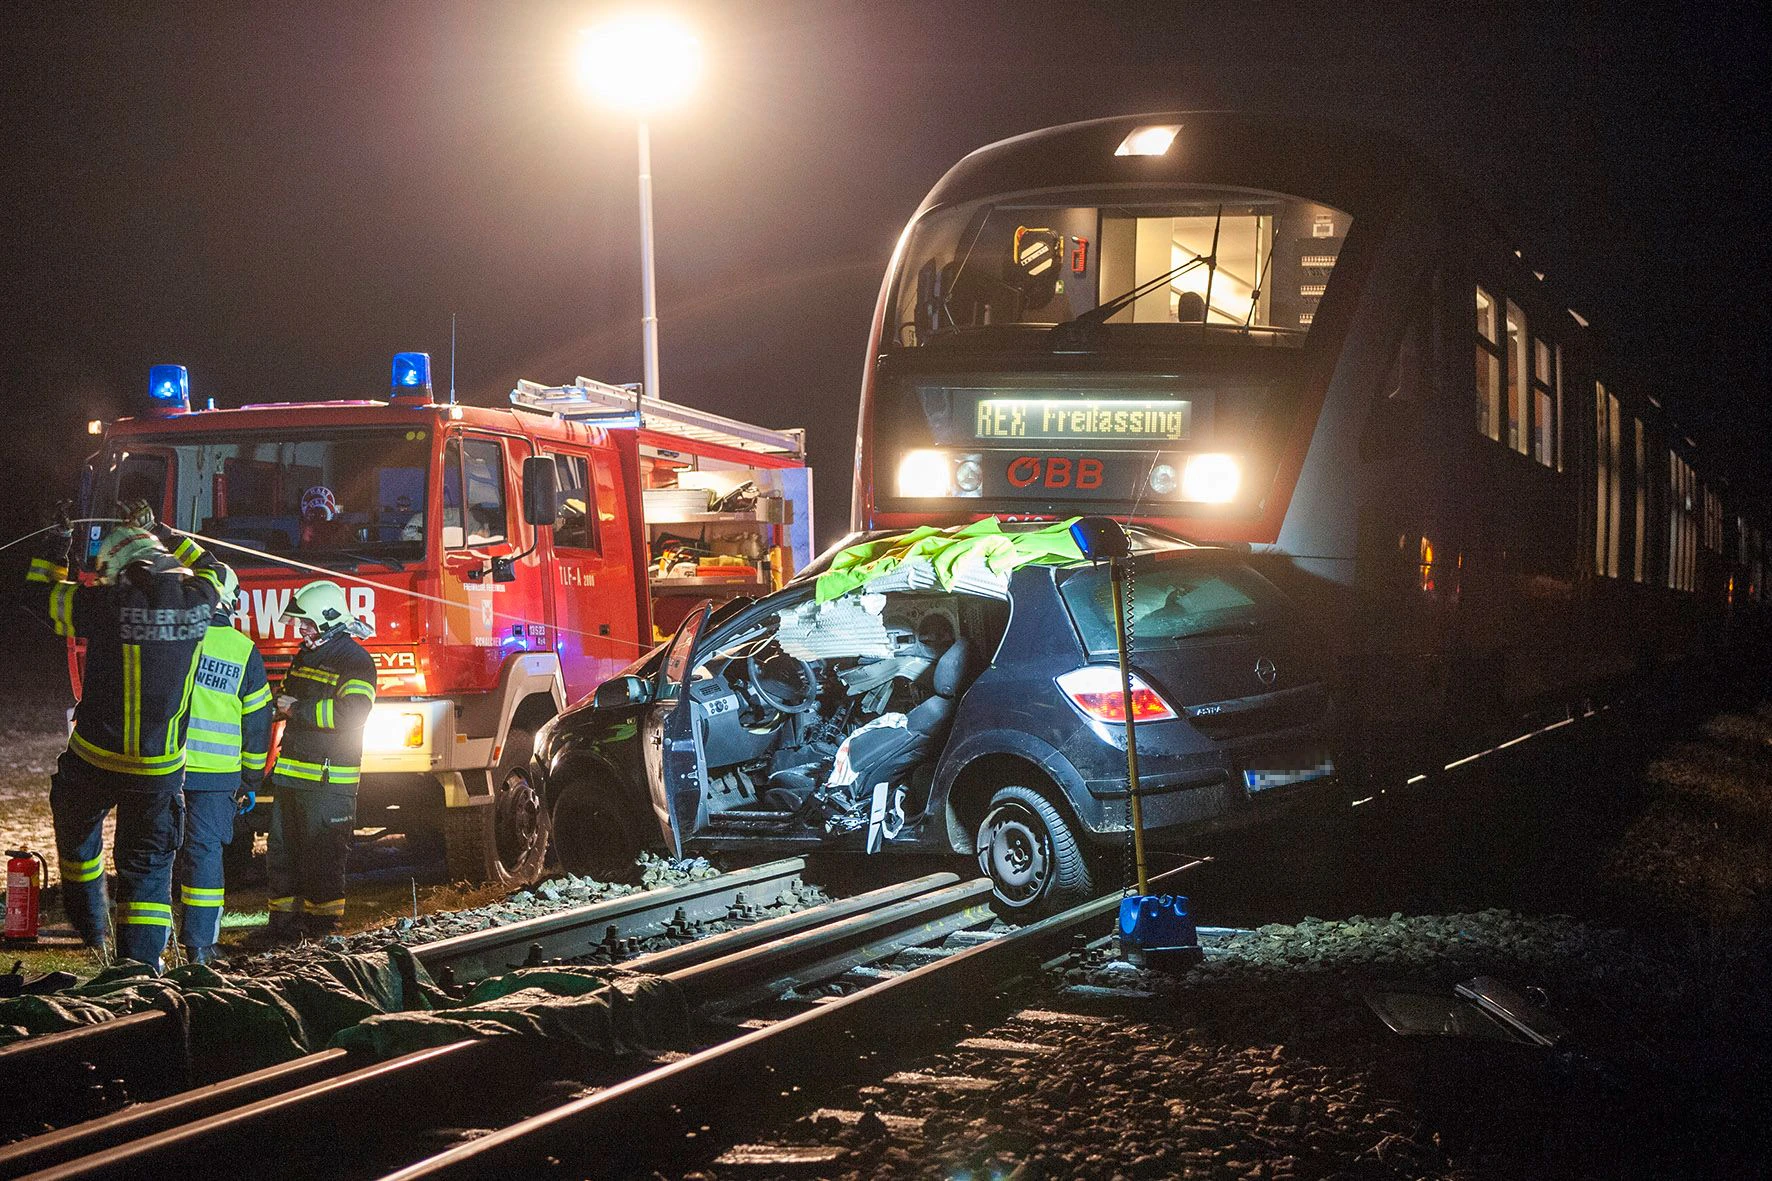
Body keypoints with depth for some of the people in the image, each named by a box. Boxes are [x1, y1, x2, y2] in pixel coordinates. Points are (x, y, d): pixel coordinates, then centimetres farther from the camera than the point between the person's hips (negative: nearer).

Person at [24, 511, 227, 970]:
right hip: (160, 770, 2)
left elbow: (38, 594, 4)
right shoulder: (196, 598, -5)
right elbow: (209, 568, 22)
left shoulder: (106, 602, -14)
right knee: (148, 864, 10)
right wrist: (161, 532, 29)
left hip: (94, 760, -2)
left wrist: (58, 544, 18)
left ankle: (93, 927, 36)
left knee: (77, 830, 27)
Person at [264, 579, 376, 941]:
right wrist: (281, 701, 6)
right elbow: (284, 696, 31)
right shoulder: (305, 657, 18)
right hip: (291, 773, 9)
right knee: (283, 852, 12)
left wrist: (297, 709, -18)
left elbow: (352, 712, -23)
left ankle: (321, 928, 1)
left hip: (329, 779, -9)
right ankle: (284, 922, 20)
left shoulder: (355, 662, -10)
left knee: (322, 857, -5)